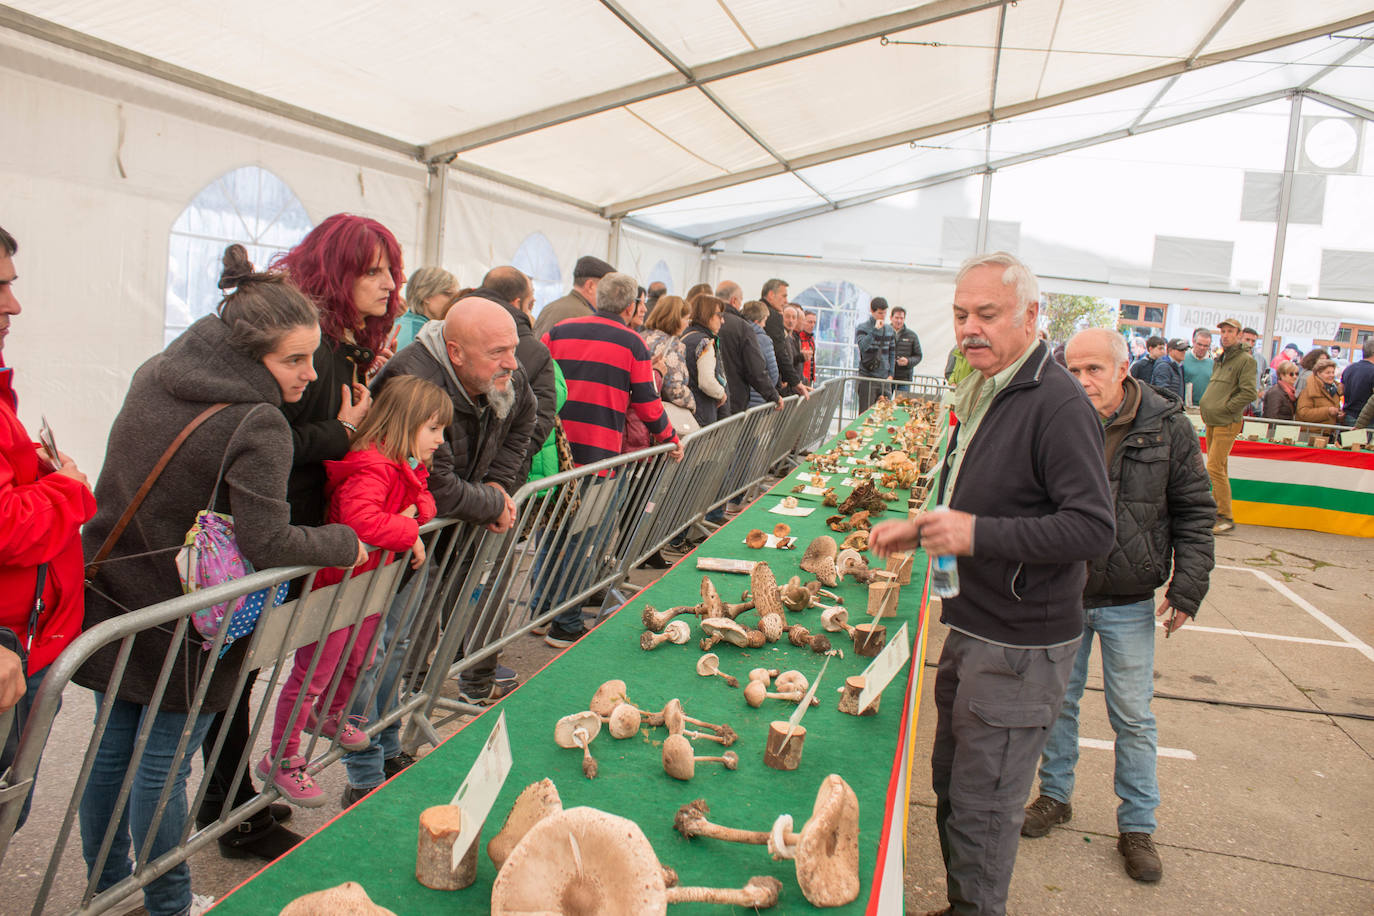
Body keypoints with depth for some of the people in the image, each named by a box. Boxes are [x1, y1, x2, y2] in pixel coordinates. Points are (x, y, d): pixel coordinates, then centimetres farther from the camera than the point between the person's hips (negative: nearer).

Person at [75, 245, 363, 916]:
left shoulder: (153, 375, 3)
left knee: (113, 748, 20)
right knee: (164, 765, 7)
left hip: (109, 596, 8)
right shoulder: (258, 425, -24)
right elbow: (267, 543, -24)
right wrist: (347, 543, -10)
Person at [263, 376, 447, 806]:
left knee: (358, 661, 26)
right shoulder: (370, 468, -28)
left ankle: (328, 714, 53)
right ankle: (280, 761, 16)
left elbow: (425, 500, 15)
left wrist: (415, 510, -9)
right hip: (336, 584, -10)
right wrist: (408, 532, -28)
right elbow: (360, 521, -43)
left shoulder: (407, 468, 6)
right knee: (312, 673, 1)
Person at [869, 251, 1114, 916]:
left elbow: (1093, 528, -26)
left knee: (982, 808, 2)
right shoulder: (982, 395, 11)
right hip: (970, 630, 10)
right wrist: (920, 531, 12)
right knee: (951, 784, 21)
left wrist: (978, 535, -29)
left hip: (1020, 647, -10)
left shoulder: (1057, 404, -20)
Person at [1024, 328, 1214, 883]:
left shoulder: (1167, 427, -8)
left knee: (1133, 717, 8)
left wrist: (1187, 587, -6)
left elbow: (1194, 511, 0)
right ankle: (1055, 795, 35)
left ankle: (1137, 826, 24)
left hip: (1129, 604, -1)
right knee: (1058, 701, 15)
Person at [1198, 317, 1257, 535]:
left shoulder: (1246, 360, -9)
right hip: (1212, 421, 8)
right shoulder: (1219, 359, 16)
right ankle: (1217, 512, 20)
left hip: (1227, 423, -8)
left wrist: (1225, 407, -15)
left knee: (1215, 468, -12)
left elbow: (1248, 392, -17)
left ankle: (1225, 517, -6)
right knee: (1219, 468, 13)